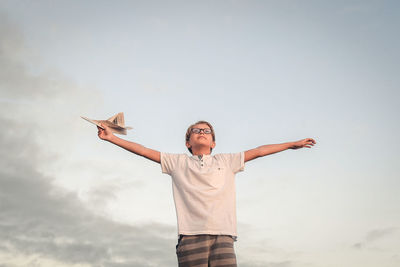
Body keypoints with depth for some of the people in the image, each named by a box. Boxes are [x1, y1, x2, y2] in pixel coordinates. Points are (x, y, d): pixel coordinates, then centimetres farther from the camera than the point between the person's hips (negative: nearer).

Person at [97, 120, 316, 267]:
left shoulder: (227, 161, 23)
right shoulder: (178, 162, 19)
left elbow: (259, 151, 24)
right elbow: (144, 151, 17)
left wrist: (293, 144, 28)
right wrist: (112, 138, 13)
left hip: (223, 235, 1)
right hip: (191, 235, -1)